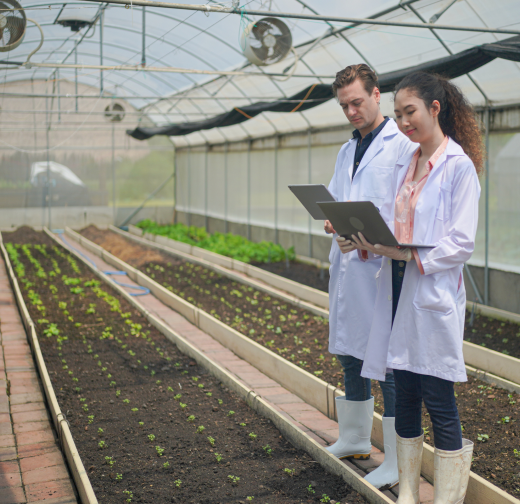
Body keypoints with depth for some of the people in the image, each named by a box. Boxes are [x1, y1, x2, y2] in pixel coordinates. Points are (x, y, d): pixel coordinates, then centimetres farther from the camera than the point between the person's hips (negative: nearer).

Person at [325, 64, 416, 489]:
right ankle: (355, 439, 35)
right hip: (347, 267, 8)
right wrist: (333, 220, -1)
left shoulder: (404, 145, -8)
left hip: (383, 269, -8)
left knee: (389, 366, -3)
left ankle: (398, 463, 8)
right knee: (350, 357, 18)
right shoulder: (347, 151, 18)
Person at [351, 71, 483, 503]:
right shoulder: (407, 163, 14)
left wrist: (407, 254, -23)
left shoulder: (459, 165, -8)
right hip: (399, 290, 7)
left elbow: (461, 244, -14)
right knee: (404, 395, 13)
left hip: (435, 294, -7)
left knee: (438, 401, -1)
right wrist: (372, 241, -2)